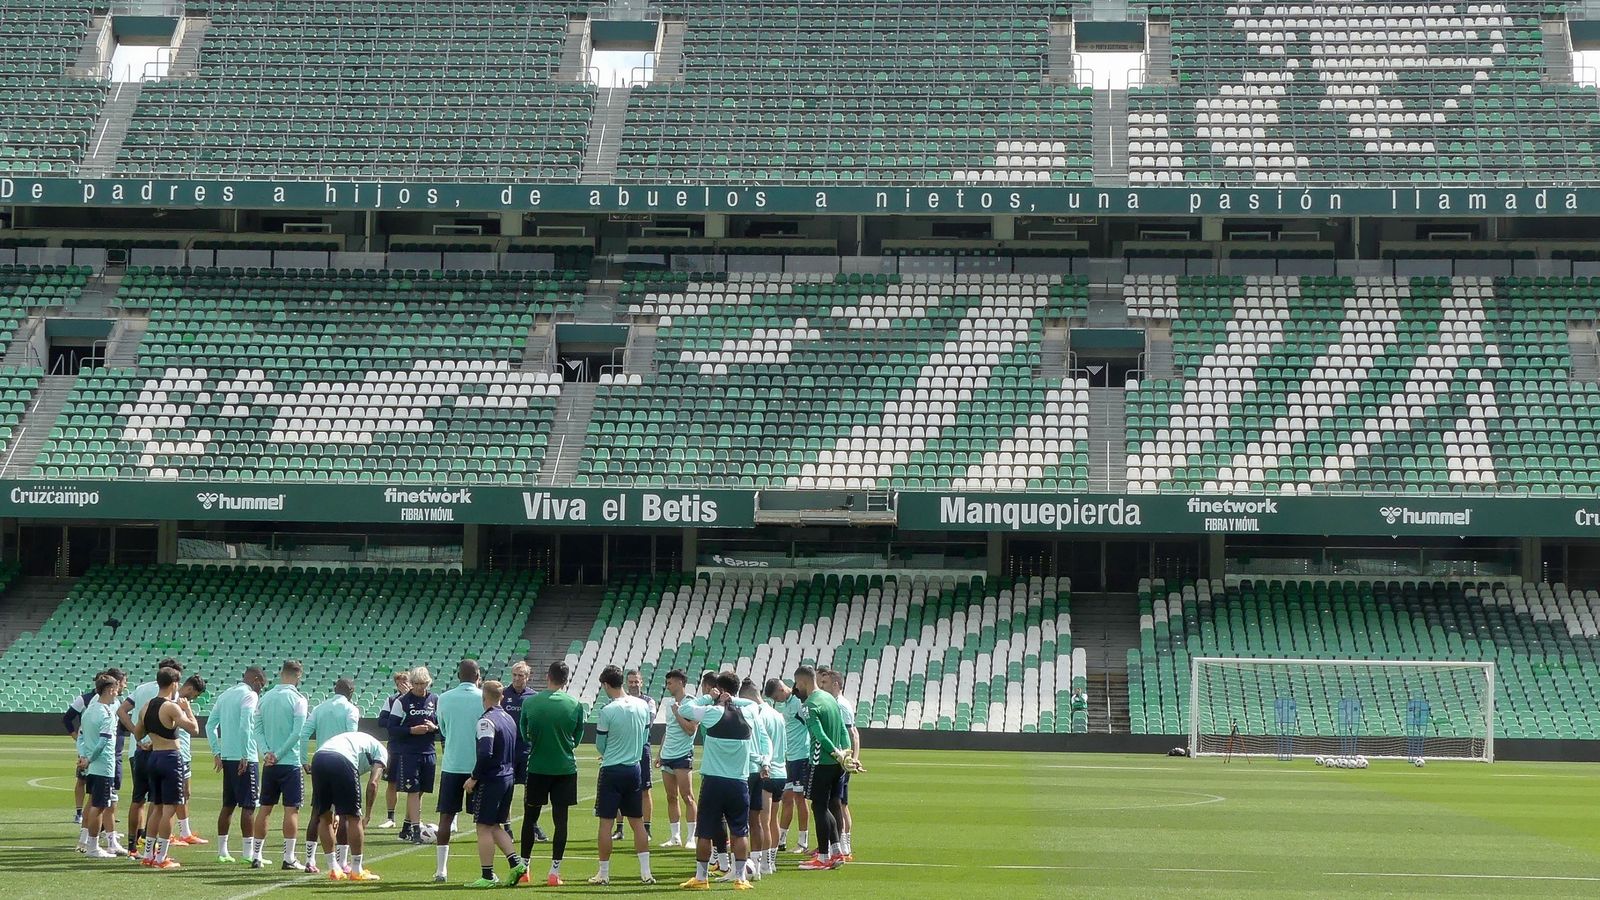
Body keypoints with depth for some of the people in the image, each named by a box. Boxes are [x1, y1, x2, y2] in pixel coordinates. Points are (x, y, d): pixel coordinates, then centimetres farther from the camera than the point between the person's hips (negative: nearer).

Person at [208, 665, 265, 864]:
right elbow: (245, 726, -20)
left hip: (226, 757, 8)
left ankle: (222, 851, 13)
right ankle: (249, 853, -5)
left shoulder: (225, 695, 16)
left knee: (228, 805, 12)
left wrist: (216, 752, 15)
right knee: (248, 806, -4)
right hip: (244, 758, -8)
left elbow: (210, 725, 15)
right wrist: (245, 756, -18)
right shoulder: (249, 695, -8)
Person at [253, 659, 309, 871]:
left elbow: (258, 728, 4)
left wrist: (267, 752, -5)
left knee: (265, 807, 11)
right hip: (291, 762, -5)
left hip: (269, 764, 5)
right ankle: (289, 859, -5)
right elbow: (297, 732, -16)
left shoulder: (266, 697, 8)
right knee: (291, 809, -2)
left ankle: (257, 857, 14)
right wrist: (279, 754, -10)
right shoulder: (297, 699, -9)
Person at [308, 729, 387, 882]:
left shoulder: (351, 738, 41)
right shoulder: (381, 751, 24)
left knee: (324, 817, 19)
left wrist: (335, 813, 34)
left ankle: (334, 869, 22)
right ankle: (357, 871, 13)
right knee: (353, 817, 8)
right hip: (342, 761, -6)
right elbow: (372, 784, 8)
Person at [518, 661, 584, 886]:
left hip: (537, 767, 0)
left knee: (530, 818, 12)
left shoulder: (529, 703, -6)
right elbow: (577, 738, 5)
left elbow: (524, 735, 6)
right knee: (560, 820, 4)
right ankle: (555, 872, 2)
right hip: (565, 768, 0)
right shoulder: (575, 705, -6)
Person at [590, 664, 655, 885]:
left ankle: (603, 873, 6)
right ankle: (646, 872, 7)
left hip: (611, 770, -5)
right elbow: (645, 737, 9)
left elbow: (600, 746, -5)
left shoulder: (607, 712, -16)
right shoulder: (642, 706, 0)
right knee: (637, 821, 11)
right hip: (634, 768, 5)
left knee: (606, 822, 3)